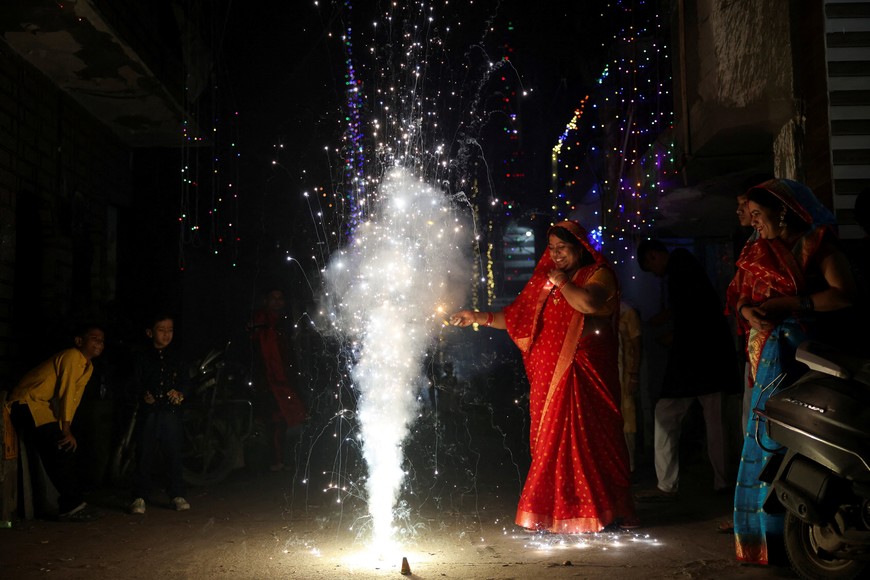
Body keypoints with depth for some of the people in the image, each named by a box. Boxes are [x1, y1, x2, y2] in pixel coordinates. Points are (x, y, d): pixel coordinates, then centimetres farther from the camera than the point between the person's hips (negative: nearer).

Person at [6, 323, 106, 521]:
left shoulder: (88, 366, 13)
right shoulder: (72, 356, -15)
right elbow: (66, 392, -19)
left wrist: (66, 428, 6)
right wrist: (66, 430, -19)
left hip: (46, 408, 10)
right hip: (28, 403, -10)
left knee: (66, 452, 4)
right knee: (60, 450, -18)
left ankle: (72, 504, 9)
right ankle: (72, 506, -16)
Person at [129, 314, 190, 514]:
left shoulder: (176, 358, 13)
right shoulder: (143, 358, 6)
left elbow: (185, 382, 13)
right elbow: (135, 383, 3)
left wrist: (179, 394, -7)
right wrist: (143, 395, -16)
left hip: (172, 412, 2)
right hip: (149, 413, -2)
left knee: (174, 454, 5)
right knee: (144, 455, -1)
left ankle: (178, 495, 12)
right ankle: (140, 497, 5)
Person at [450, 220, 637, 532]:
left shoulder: (598, 275, 1)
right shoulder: (545, 280, 17)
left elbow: (589, 302, -22)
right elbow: (517, 316, 18)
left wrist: (561, 281, -7)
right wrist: (479, 317, 11)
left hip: (586, 375, -5)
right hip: (549, 376, 5)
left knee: (590, 439, -5)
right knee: (550, 443, 3)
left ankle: (609, 510, 4)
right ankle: (555, 512, 9)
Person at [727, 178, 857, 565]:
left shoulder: (817, 244, 0)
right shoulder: (756, 252, 15)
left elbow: (843, 294, -12)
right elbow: (737, 295, 13)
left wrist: (782, 304, -13)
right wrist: (749, 312, -10)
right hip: (770, 353, 4)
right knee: (768, 436, -1)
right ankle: (767, 529, 3)